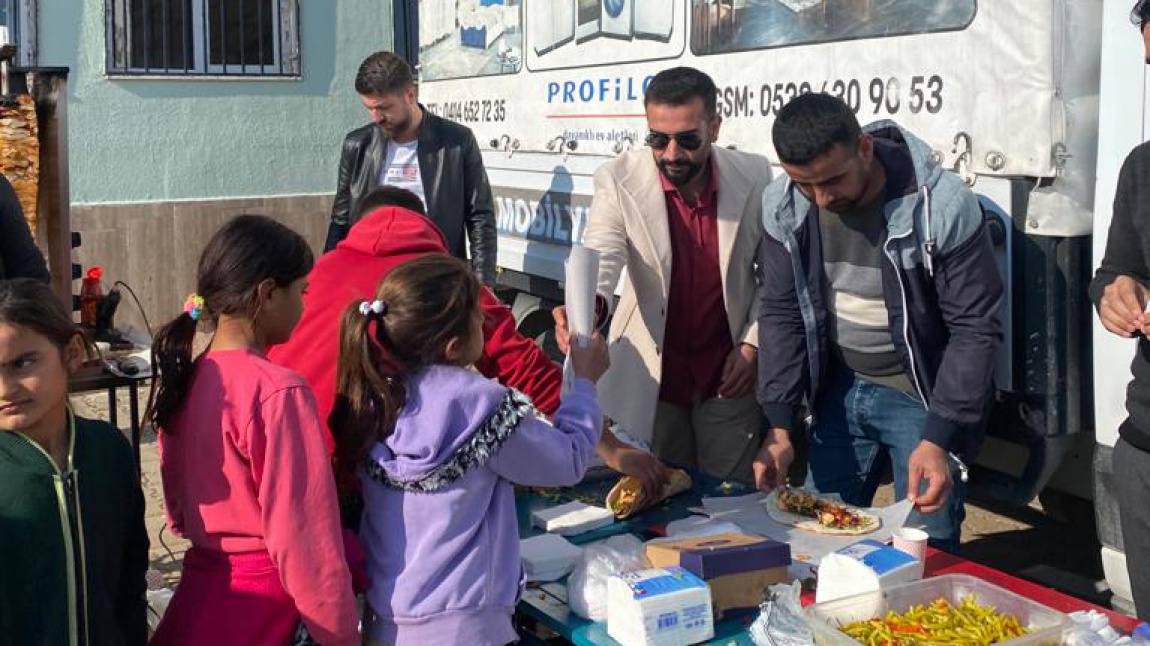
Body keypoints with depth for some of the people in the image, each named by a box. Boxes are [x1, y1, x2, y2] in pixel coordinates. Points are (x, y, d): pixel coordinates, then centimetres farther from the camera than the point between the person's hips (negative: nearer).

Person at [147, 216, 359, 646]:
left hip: (199, 590, 8)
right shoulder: (278, 391, -20)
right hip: (264, 603, -7)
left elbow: (178, 512, 11)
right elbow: (305, 535, -18)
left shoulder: (184, 379, 2)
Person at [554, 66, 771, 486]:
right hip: (652, 376, 0)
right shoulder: (620, 180, -13)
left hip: (729, 374, 1)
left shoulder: (754, 176, -8)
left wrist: (752, 343, -5)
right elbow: (601, 253, -24)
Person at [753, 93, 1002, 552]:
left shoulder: (943, 205, -25)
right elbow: (781, 314, -2)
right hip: (838, 389, 4)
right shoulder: (783, 207, -10)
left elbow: (975, 329, -18)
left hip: (922, 395, -4)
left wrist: (939, 439, -23)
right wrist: (778, 427, -8)